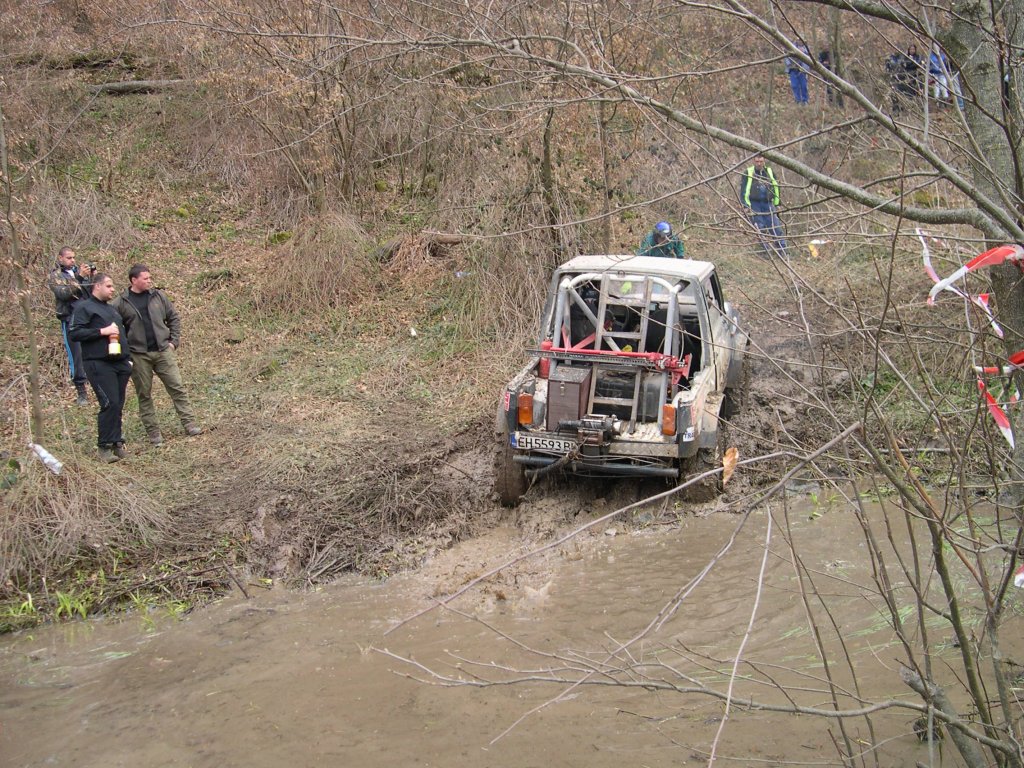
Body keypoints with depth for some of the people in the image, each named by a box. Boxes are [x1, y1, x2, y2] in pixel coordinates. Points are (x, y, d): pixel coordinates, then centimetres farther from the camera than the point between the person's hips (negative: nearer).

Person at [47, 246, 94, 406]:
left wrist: (93, 277, -5)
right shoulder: (54, 276, 2)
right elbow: (63, 293, -16)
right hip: (70, 320, -4)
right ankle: (81, 392, 6)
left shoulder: (79, 270, 14)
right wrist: (79, 278, -23)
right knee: (76, 355, -2)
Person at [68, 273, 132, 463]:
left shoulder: (112, 309, 24)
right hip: (99, 364, -7)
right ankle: (105, 448, -7)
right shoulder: (83, 307, -1)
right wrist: (102, 331, -15)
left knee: (117, 405, 6)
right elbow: (74, 333, -12)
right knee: (110, 404, -14)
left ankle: (116, 443, 13)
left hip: (120, 363, 8)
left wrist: (128, 359, 25)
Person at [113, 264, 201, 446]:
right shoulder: (121, 303, -4)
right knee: (144, 395, 5)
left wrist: (174, 341, 3)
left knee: (177, 387, -1)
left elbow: (174, 318, 12)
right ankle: (153, 432, 14)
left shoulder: (158, 296, 4)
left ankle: (190, 424, 5)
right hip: (138, 356, -2)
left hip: (163, 351, 2)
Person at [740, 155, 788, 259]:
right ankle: (767, 249, 1)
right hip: (754, 204, -2)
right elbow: (743, 190, 0)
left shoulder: (770, 172, 9)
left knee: (776, 226, -4)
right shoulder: (748, 173, -1)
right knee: (760, 227, -6)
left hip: (767, 204, 2)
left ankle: (782, 250, 1)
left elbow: (776, 188, 18)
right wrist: (747, 205, -8)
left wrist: (776, 204, 15)